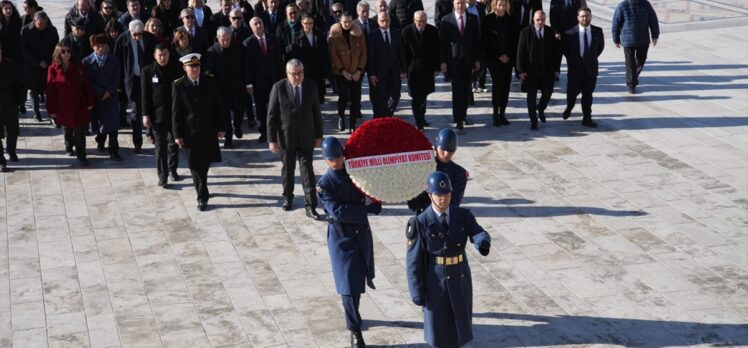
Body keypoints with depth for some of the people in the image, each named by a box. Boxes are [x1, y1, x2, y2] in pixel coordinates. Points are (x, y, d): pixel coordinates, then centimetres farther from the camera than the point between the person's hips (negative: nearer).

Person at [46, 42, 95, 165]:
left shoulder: (78, 67, -4)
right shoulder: (53, 69, -8)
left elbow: (87, 85, -1)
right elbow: (50, 90, -6)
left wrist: (89, 102, -3)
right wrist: (52, 109, -6)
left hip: (79, 105, 0)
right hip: (63, 107, 0)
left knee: (80, 131, -2)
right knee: (67, 128, 19)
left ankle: (81, 155, 5)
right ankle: (69, 146, 44)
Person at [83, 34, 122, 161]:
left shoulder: (114, 61, 1)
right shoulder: (87, 61, -2)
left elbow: (116, 79, -2)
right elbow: (89, 81, -6)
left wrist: (108, 92, -14)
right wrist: (101, 93, -11)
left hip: (111, 96, 0)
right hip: (95, 97, 0)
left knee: (112, 124, -6)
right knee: (98, 122, 12)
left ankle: (113, 150, -3)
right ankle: (100, 142, 34)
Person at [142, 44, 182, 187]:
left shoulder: (177, 68, 0)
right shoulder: (148, 71, -3)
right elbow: (145, 95, -2)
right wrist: (146, 114, -6)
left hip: (175, 112, 2)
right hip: (158, 114, -2)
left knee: (174, 143, 13)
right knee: (160, 146, 0)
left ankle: (172, 169, 31)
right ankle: (162, 176, 4)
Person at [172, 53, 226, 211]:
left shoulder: (210, 82, -2)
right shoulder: (178, 86, -8)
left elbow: (218, 106, 3)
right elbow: (176, 112, -6)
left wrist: (221, 127, 0)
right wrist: (177, 134, -8)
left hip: (209, 130, 2)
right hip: (190, 131, -2)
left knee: (206, 161, 14)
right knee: (195, 164, 1)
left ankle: (201, 186, 40)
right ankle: (202, 197, 10)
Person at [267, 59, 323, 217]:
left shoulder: (311, 87, -2)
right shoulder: (278, 88, -10)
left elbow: (316, 112, 6)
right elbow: (271, 115, -7)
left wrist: (318, 135, 6)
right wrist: (272, 139, -10)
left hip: (306, 137, 1)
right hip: (286, 137, -1)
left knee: (307, 170, -2)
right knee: (288, 169, 14)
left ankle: (310, 206, -1)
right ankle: (288, 197, 36)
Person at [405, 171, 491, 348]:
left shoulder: (464, 215, -5)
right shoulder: (421, 222, -15)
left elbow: (478, 234, -21)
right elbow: (414, 260, -12)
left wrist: (483, 244, -47)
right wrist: (416, 292, -13)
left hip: (460, 280, 3)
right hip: (435, 282, -3)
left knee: (460, 322, 15)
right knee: (437, 324, 9)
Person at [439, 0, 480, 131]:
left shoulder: (473, 19, 4)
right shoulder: (446, 20, -2)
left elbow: (477, 40, 5)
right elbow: (443, 42, -2)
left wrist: (477, 59, 2)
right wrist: (443, 61, -7)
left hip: (468, 60, 2)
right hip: (454, 60, -2)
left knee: (466, 90, 7)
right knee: (457, 90, -5)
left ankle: (463, 114, 21)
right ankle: (458, 120, -4)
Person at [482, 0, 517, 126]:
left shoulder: (511, 19, 4)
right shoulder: (488, 19, -5)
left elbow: (515, 39, 8)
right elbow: (485, 41, -4)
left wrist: (509, 55, -4)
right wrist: (498, 56, -8)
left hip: (508, 58, 3)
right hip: (493, 58, -3)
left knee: (506, 85, 0)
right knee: (498, 84, -11)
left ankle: (502, 114, 8)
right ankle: (496, 114, -4)